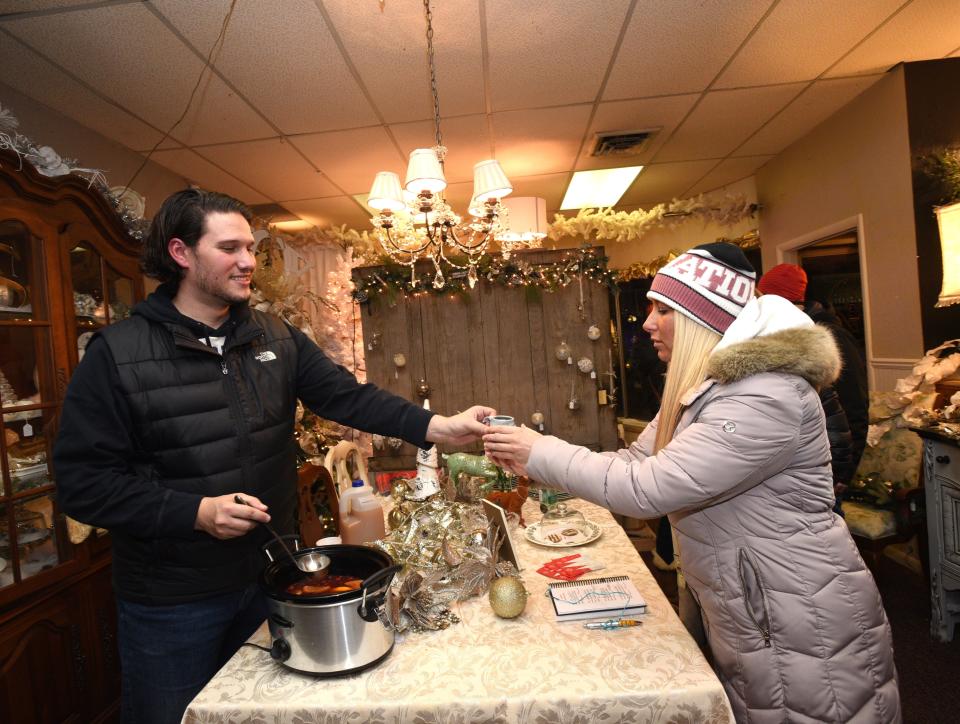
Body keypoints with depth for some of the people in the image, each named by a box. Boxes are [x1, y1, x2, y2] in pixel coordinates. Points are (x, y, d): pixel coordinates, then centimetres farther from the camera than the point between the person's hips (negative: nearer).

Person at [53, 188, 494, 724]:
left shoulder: (278, 339, -1)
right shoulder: (116, 354, -14)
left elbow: (349, 396, -10)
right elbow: (83, 482, -14)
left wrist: (439, 427, -22)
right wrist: (195, 513, -24)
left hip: (272, 574, 4)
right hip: (170, 603, -3)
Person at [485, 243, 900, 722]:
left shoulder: (767, 396, -28)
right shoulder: (702, 389, 4)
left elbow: (648, 489, -32)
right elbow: (635, 462, 3)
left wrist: (542, 453, -23)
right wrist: (532, 464, -6)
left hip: (801, 633, -8)